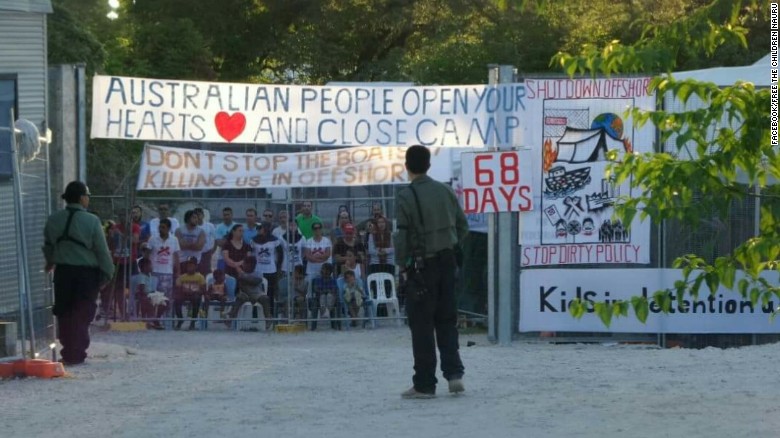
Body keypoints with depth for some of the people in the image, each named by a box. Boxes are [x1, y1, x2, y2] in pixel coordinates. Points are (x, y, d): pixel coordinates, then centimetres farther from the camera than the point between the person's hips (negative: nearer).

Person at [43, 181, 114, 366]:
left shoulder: (53, 220, 2)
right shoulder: (91, 221, -11)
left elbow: (48, 246, 15)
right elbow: (102, 250, -9)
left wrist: (50, 263, 34)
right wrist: (108, 272, 2)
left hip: (63, 272, 4)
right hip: (86, 273, -4)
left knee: (64, 314, 12)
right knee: (82, 315, 3)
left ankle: (68, 352, 15)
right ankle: (76, 355, 3)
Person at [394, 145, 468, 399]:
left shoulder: (406, 196, -12)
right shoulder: (445, 191, 5)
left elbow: (402, 235, -14)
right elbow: (463, 227, 8)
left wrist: (402, 264, -2)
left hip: (422, 266, -5)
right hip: (447, 262, 5)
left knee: (422, 325, 1)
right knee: (446, 320, 15)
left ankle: (425, 385, 3)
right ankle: (454, 373, 4)